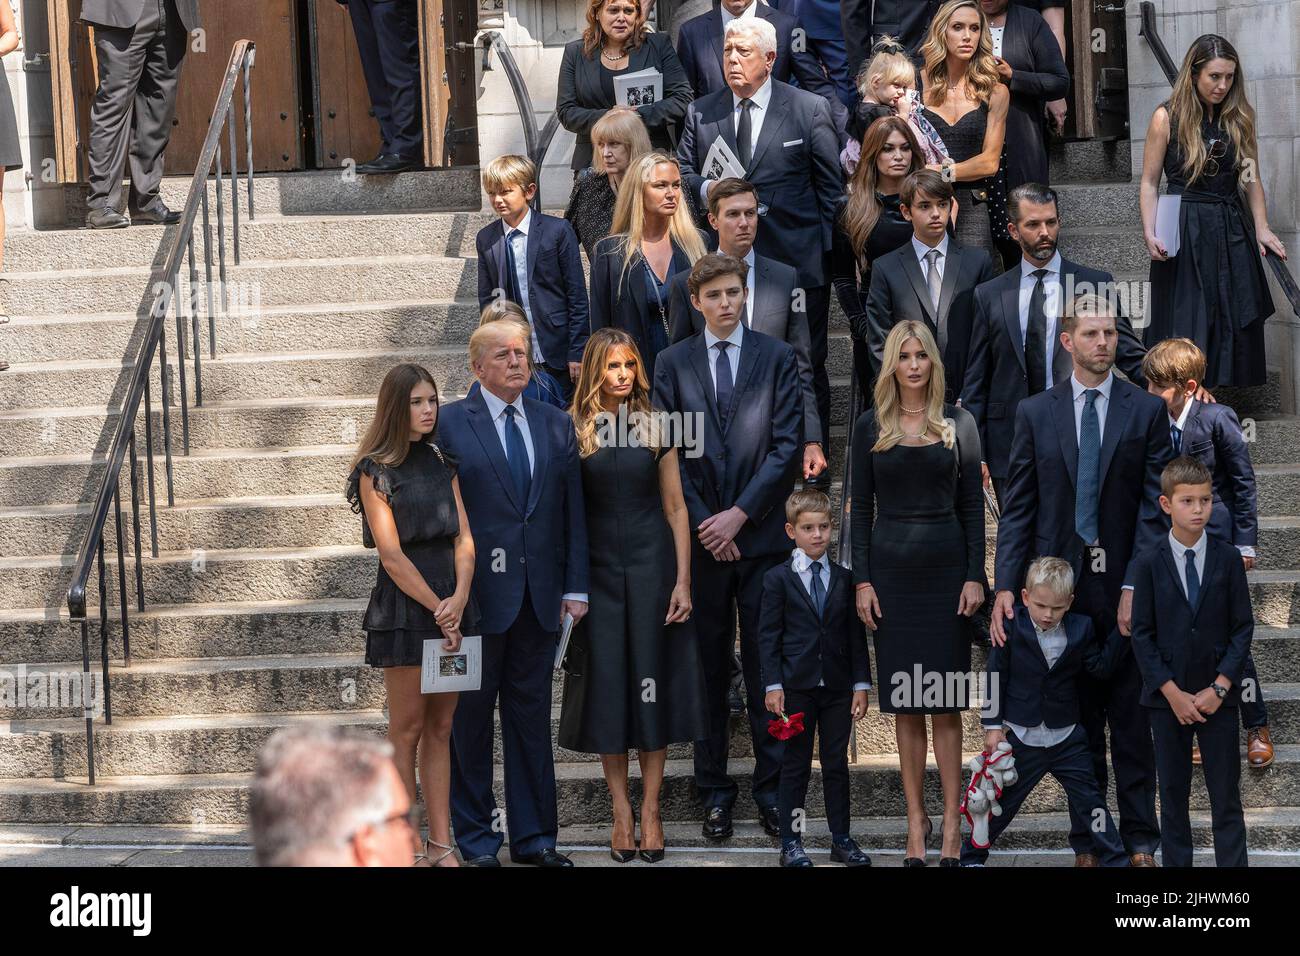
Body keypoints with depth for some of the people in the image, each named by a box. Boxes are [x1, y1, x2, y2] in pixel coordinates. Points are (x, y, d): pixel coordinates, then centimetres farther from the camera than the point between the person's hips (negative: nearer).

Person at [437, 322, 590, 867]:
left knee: (531, 716, 10)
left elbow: (573, 510, 9)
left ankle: (533, 835, 17)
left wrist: (575, 586, 3)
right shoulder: (451, 423, -3)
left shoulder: (556, 425, 10)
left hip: (540, 595, 4)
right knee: (471, 716, 5)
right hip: (477, 593, -4)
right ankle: (475, 838, 15)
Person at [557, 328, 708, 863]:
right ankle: (621, 812, 7)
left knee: (652, 685, 2)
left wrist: (682, 580, -3)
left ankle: (650, 810, 8)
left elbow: (675, 509, 5)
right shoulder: (573, 431, 0)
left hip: (651, 567, 1)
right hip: (598, 570, -1)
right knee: (607, 687, 1)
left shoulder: (655, 428, 4)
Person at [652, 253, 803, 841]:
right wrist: (703, 523, -7)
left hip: (762, 534, -1)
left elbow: (788, 446, -3)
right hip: (699, 535, 1)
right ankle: (714, 788, 13)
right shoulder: (673, 363, 6)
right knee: (708, 667, 6)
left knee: (765, 666, 3)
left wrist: (738, 515, -10)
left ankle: (771, 786, 11)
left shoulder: (778, 358, 4)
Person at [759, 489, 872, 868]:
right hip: (796, 686, -2)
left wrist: (861, 684, 3)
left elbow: (856, 634, 8)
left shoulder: (844, 578, 7)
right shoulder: (778, 579, -1)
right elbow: (768, 635, -2)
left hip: (838, 687, 2)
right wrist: (773, 685, -9)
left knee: (837, 763, 8)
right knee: (796, 764, 4)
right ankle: (791, 842, 10)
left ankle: (841, 839, 16)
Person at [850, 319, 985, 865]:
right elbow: (860, 508, 5)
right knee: (905, 705, 4)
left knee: (946, 705, -1)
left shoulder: (958, 423, 3)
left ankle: (952, 822, 2)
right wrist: (862, 580, -3)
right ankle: (915, 819, 10)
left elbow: (972, 505, 3)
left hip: (946, 568, -1)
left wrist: (975, 576, -5)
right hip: (891, 568, 1)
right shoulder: (870, 426, 5)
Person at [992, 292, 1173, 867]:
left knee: (1133, 722, 5)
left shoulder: (1147, 410, 2)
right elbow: (1018, 508, 2)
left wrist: (1135, 586, -12)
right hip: (1062, 585, 1)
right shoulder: (1035, 413, 5)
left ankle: (1140, 841, 12)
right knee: (1077, 723, 8)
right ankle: (1085, 842, 14)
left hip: (1127, 588, -1)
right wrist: (1004, 586, -8)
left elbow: (1154, 506, -3)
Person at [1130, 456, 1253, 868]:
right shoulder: (1149, 563, -2)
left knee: (1226, 797, 1)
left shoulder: (1228, 559, -1)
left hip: (1218, 696, 0)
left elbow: (1243, 628, 0)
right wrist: (1173, 693, -9)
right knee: (1173, 796, 6)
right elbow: (1142, 634, -2)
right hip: (1167, 696, 0)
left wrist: (1219, 688, -9)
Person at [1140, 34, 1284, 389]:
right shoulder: (1167, 117, -4)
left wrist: (1261, 227, -6)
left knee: (1236, 329, 4)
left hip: (1232, 231, 4)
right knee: (1186, 331, -2)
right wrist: (1150, 234, -13)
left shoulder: (1239, 117, 7)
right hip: (1185, 232, -4)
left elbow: (1252, 177, 7)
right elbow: (1149, 183, -1)